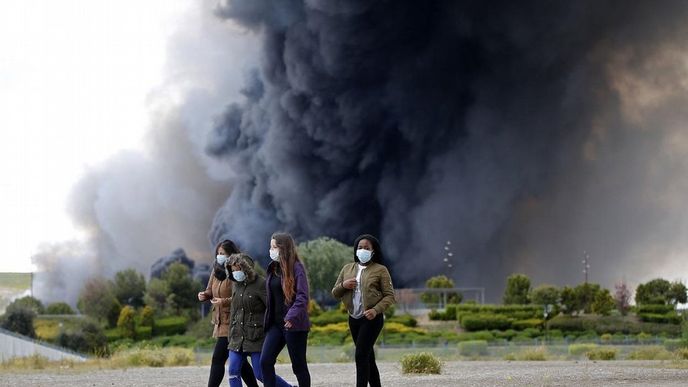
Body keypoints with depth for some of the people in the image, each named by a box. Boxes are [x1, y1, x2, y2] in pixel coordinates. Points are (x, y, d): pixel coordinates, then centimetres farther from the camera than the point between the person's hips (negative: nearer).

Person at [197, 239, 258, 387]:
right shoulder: (217, 270, 11)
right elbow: (211, 291, 20)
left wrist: (225, 301, -26)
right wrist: (205, 295, -1)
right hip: (221, 320, 9)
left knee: (218, 359, -11)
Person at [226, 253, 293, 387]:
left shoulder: (261, 284, -10)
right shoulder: (237, 285, 12)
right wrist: (231, 335, 20)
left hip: (257, 338, -7)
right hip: (238, 338, 7)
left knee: (261, 374, -5)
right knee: (233, 371, -4)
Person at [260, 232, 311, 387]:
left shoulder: (296, 268, -10)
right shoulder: (273, 268, 12)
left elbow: (303, 297, -18)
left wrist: (292, 316, -30)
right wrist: (268, 319, 13)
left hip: (294, 325, -7)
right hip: (276, 323, 7)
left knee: (298, 365, 1)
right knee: (265, 361, -4)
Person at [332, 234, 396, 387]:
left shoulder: (380, 270, -3)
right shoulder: (347, 268, 12)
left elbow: (389, 295, -7)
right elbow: (335, 293, 15)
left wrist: (376, 310, -23)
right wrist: (343, 285, -7)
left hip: (372, 318, -6)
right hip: (353, 318, 6)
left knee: (361, 355, -16)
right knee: (368, 358, 13)